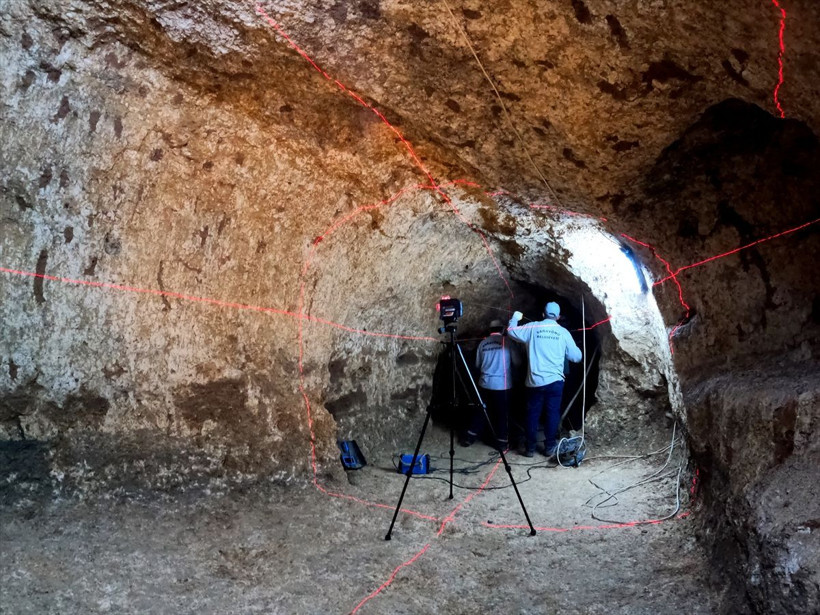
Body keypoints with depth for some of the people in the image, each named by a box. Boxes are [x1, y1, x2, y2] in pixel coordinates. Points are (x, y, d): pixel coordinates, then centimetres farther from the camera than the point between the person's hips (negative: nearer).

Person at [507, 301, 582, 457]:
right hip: (555, 380, 0)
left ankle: (530, 447, 12)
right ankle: (550, 446, 10)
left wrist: (515, 318, 26)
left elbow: (511, 331, 9)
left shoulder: (533, 328, 1)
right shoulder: (563, 332, 2)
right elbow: (576, 357, 7)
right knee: (553, 413, 8)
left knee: (533, 414, 8)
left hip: (534, 381, 1)